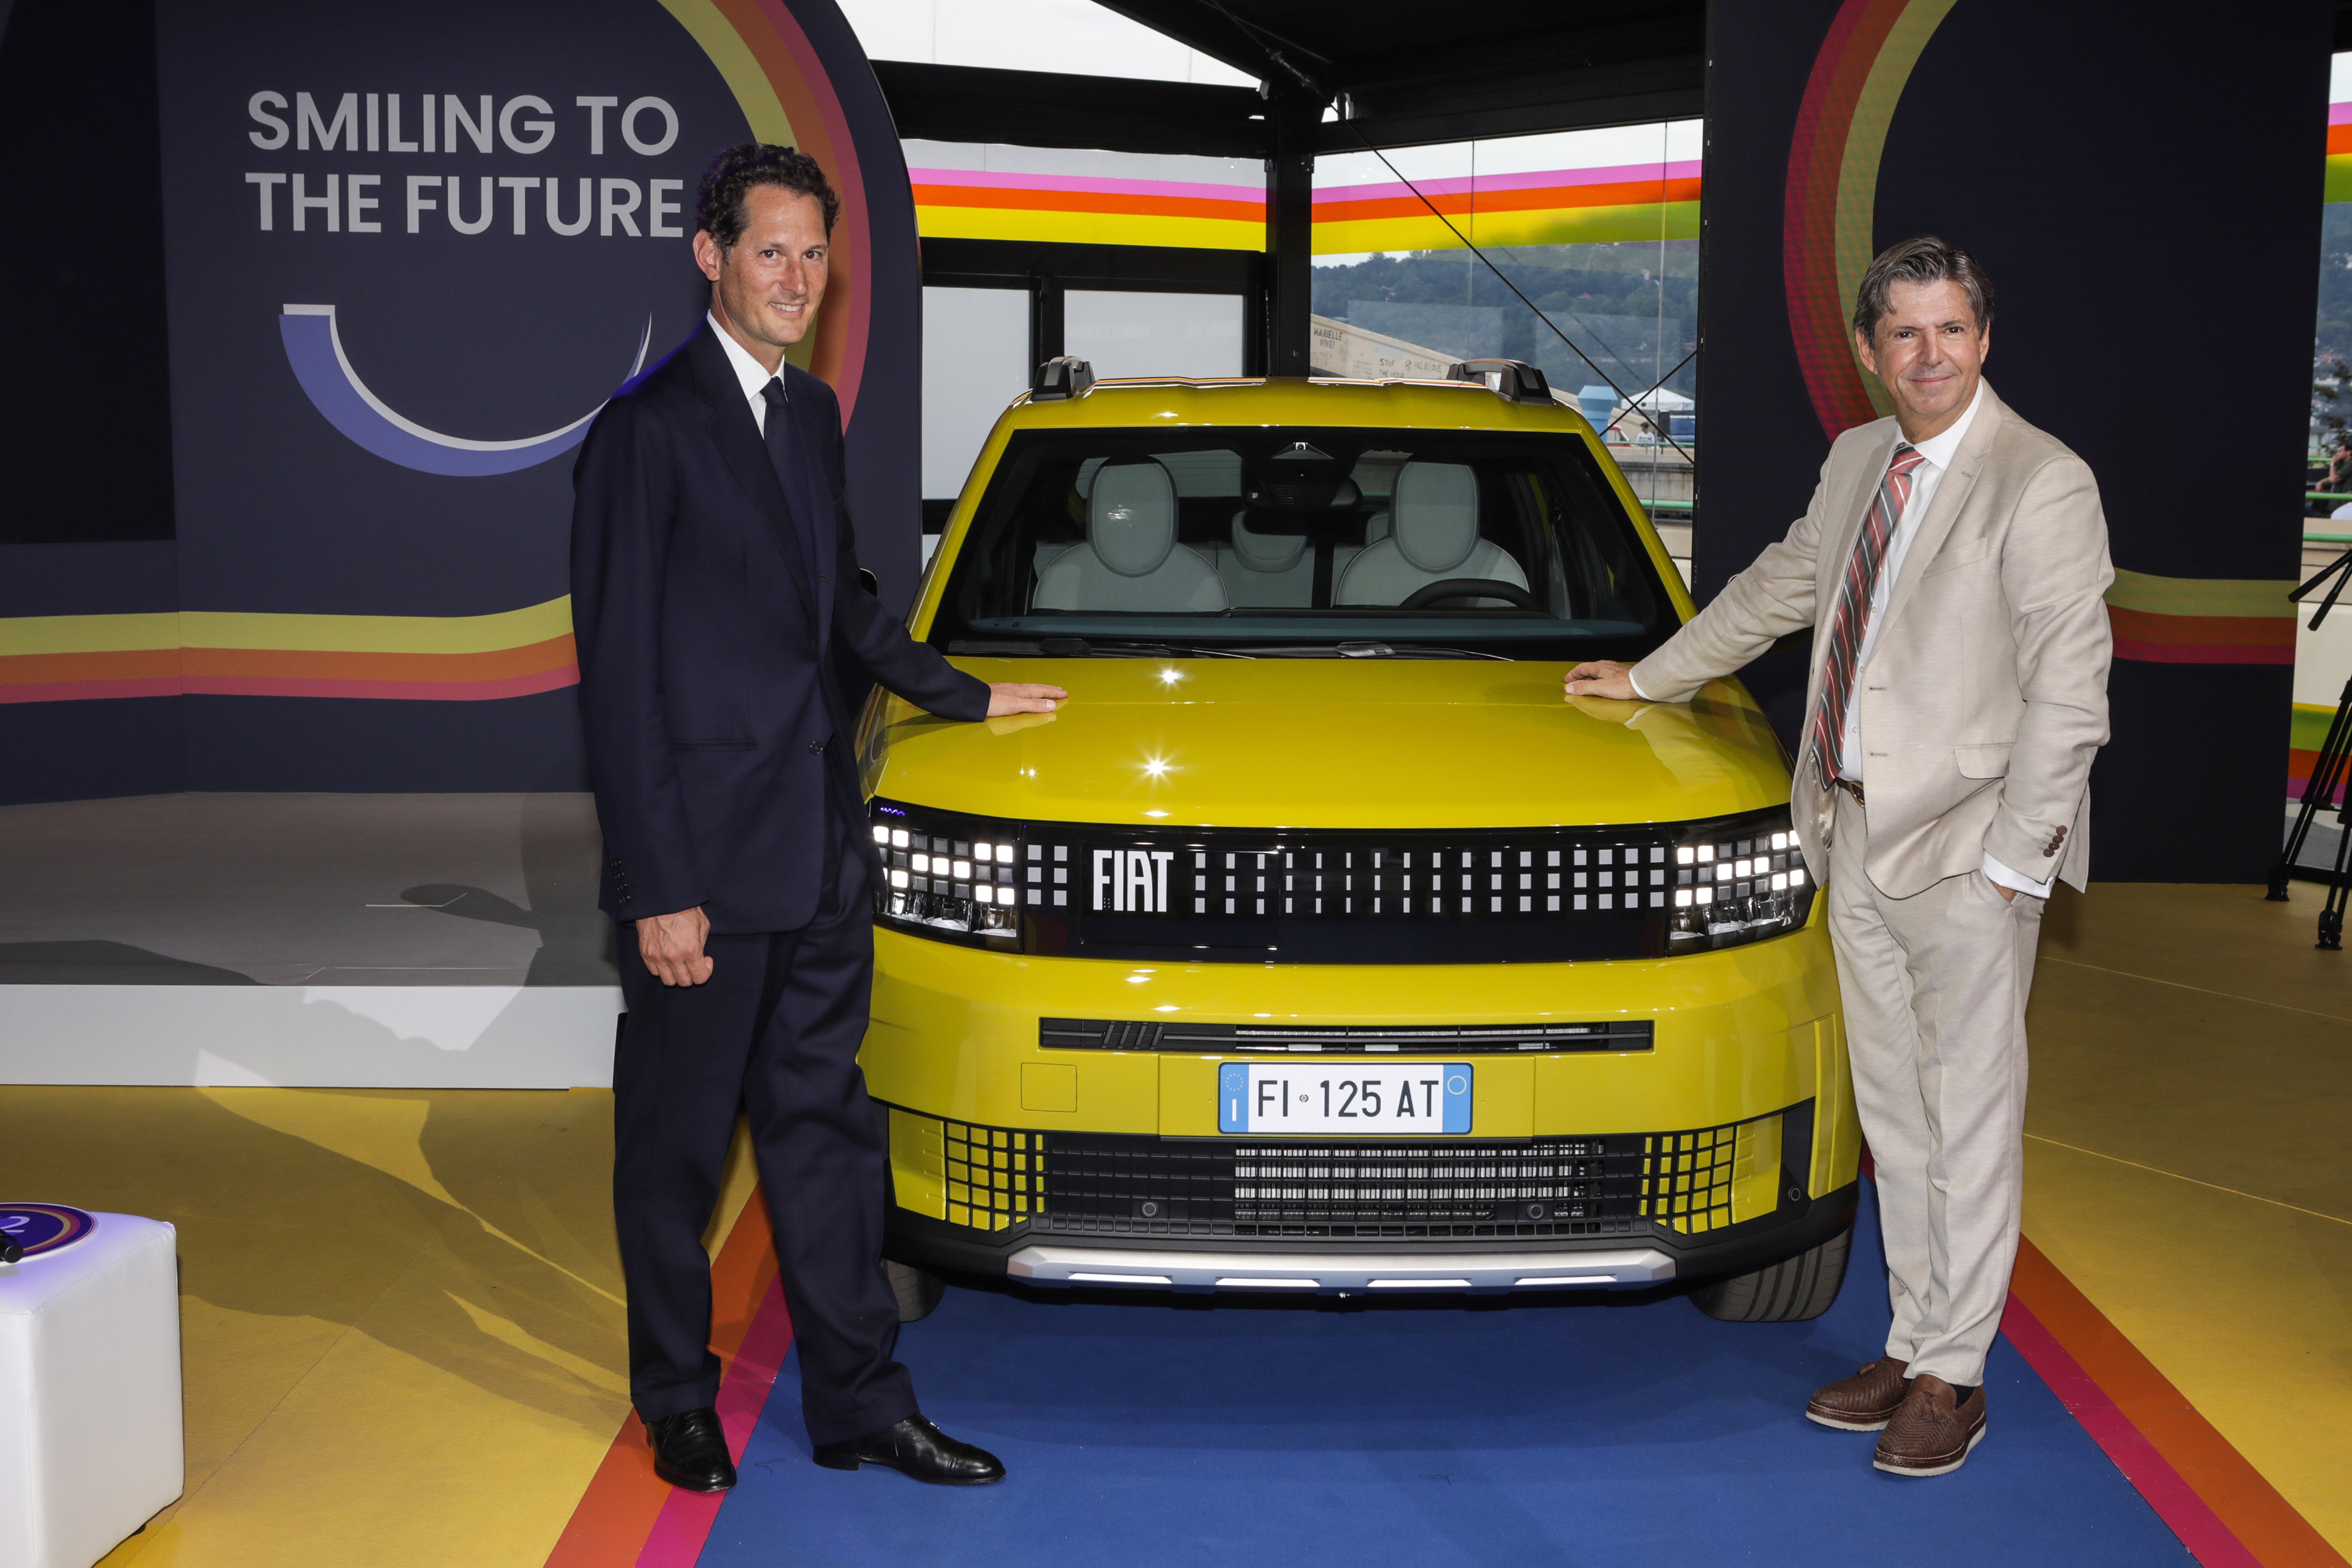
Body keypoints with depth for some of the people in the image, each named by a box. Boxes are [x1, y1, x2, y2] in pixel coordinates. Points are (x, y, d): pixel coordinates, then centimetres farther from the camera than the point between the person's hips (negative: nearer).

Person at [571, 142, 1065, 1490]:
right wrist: (657, 887, -17)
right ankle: (679, 1402, 26)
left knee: (825, 1126, 12)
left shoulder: (814, 412, 12)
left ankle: (859, 1401, 22)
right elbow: (619, 676, -14)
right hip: (707, 862, -7)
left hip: (823, 849, 7)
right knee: (677, 1145, 8)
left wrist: (965, 696, 31)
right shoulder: (648, 428, -11)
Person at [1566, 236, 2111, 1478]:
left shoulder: (2043, 484, -11)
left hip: (1965, 850, -7)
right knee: (1893, 1113, 13)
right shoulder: (1856, 462, 11)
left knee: (1968, 1115, 2)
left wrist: (2016, 859, -15)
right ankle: (1913, 1342, 25)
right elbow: (1776, 588, 27)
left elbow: (2069, 691, -14)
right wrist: (1651, 677, 34)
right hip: (1856, 831, 7)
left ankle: (1953, 1376, 13)